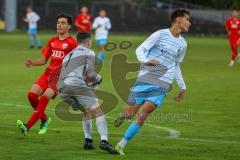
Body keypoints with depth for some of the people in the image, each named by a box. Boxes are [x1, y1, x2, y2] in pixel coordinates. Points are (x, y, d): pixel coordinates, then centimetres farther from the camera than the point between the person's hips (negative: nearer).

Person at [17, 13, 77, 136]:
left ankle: (28, 126, -25)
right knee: (32, 94, -12)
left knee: (45, 97, -22)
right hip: (48, 72, 6)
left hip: (61, 75, -6)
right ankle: (44, 119, 11)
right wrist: (32, 63, 0)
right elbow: (44, 60, 19)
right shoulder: (52, 41, 16)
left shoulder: (72, 42, -2)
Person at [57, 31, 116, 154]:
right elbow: (90, 74, -1)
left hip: (62, 89, 7)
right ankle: (104, 141, -20)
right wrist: (98, 78, 19)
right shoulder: (88, 52, 13)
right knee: (98, 112, -2)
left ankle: (88, 140, 14)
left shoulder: (68, 56, 35)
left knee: (86, 111, 25)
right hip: (78, 85, -7)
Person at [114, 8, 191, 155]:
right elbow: (140, 49, -5)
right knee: (130, 113, -5)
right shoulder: (160, 35, -2)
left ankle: (121, 145, -4)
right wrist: (145, 60, -25)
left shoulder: (182, 44, 14)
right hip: (145, 79, -3)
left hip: (162, 85, 3)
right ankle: (124, 115, 32)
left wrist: (183, 86, 26)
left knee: (142, 116, -13)